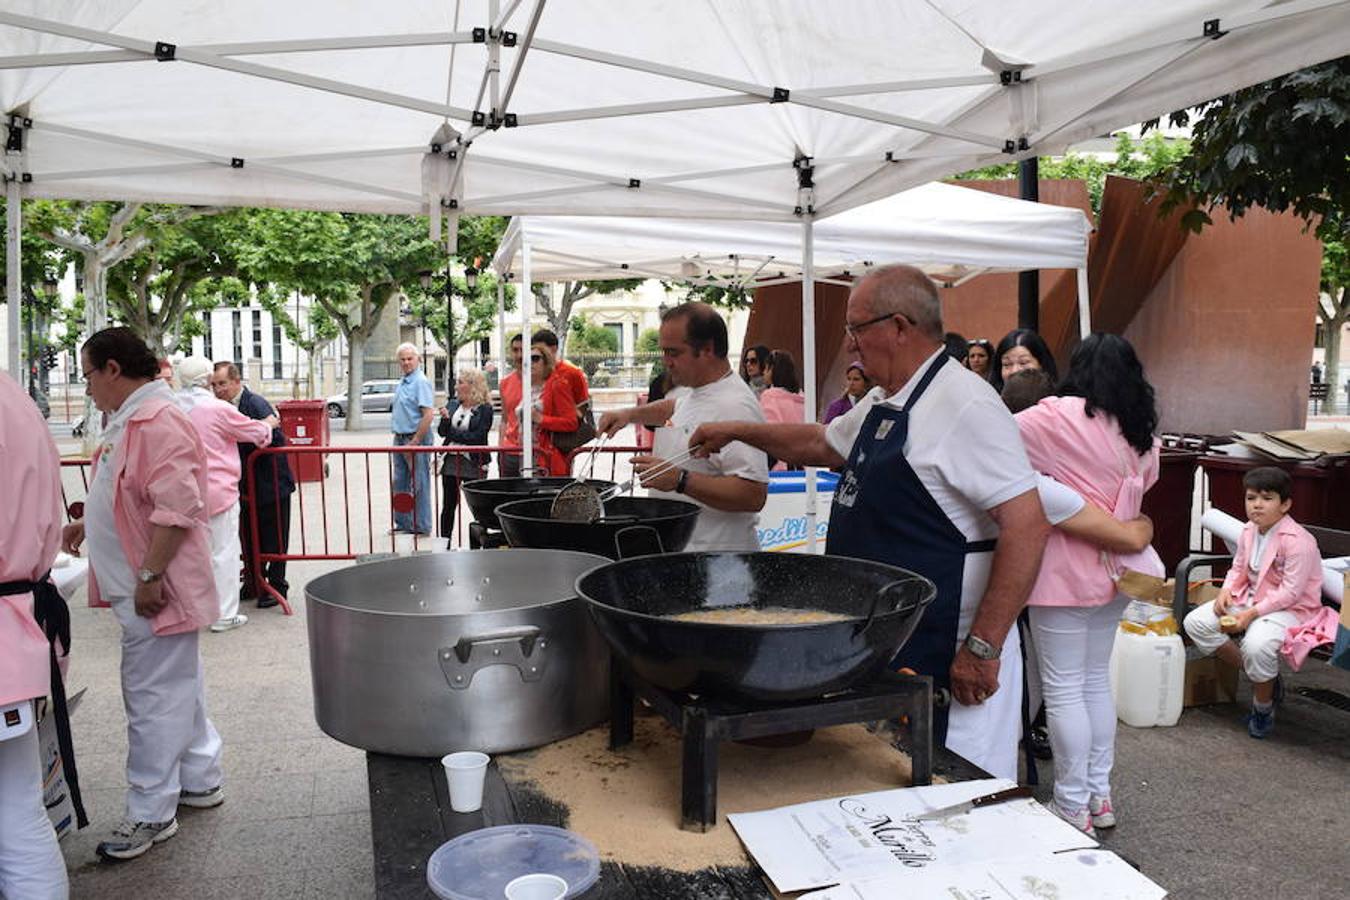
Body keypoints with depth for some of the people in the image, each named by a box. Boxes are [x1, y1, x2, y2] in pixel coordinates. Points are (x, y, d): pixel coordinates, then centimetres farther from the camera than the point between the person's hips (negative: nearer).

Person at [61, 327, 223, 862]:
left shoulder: (157, 421, -21)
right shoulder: (131, 419, 14)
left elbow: (175, 508, -27)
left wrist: (150, 577, -26)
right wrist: (87, 526, 21)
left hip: (155, 592, -11)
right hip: (143, 585, 11)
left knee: (153, 701, -1)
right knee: (178, 690, 20)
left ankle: (150, 814, 11)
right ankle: (200, 780, 33)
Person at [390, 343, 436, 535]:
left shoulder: (421, 382, -14)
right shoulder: (402, 383, 15)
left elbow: (429, 414, -22)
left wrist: (415, 442, -21)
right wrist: (398, 437, 13)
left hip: (416, 439, -9)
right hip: (400, 438, 9)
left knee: (419, 485, -2)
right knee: (400, 483, 14)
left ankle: (422, 527, 6)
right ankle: (403, 524, 24)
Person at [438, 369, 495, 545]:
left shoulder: (485, 409, -7)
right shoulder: (452, 405, 10)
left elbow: (477, 437, -14)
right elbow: (442, 431, 6)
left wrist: (453, 433, -7)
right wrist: (445, 419, -13)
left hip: (473, 464, -5)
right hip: (450, 462, 5)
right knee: (448, 505, 10)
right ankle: (444, 544, 18)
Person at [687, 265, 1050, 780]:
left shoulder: (964, 404, -18)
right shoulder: (881, 403, 12)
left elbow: (1026, 525, -23)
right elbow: (821, 444, 30)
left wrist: (983, 647, -23)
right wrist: (737, 432, 28)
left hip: (943, 658, -9)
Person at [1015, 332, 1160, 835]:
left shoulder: (1060, 417, -15)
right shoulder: (1142, 436, 7)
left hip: (1066, 575, -7)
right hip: (1115, 573, 8)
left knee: (1063, 690, 1)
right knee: (1096, 681, 18)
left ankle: (1073, 808, 9)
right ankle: (1100, 796, 28)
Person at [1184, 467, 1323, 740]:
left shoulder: (1299, 541, -21)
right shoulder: (1249, 531, 2)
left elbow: (1290, 592, -22)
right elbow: (1238, 569, 15)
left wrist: (1251, 614, -25)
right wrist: (1226, 591, -6)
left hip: (1291, 608, -8)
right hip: (1250, 598, 8)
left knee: (1256, 643, -36)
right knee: (1195, 622, -8)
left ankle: (1263, 707, -6)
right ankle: (1251, 672, 4)